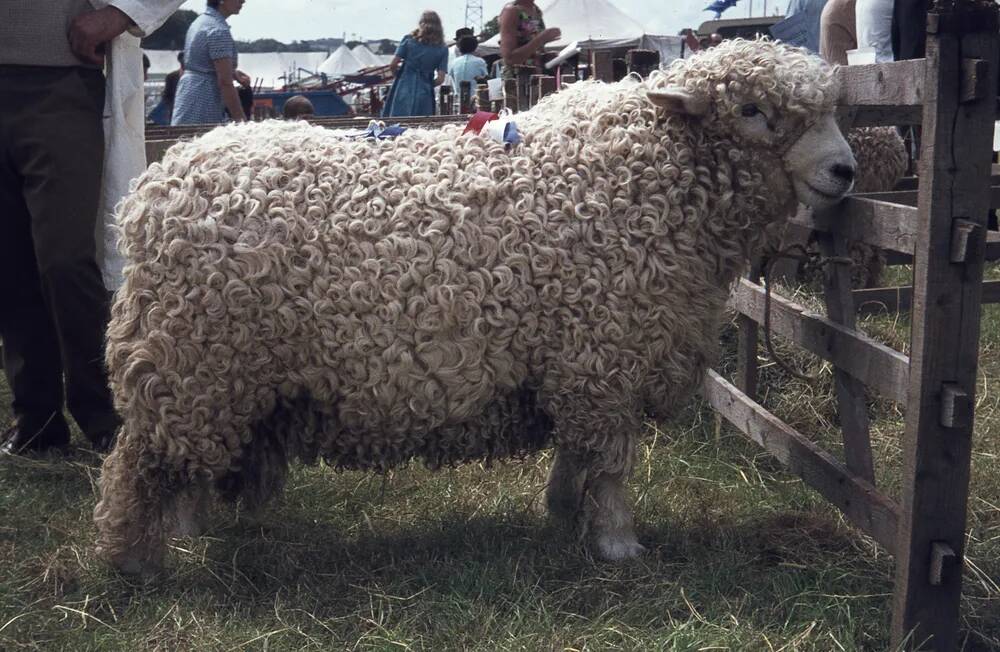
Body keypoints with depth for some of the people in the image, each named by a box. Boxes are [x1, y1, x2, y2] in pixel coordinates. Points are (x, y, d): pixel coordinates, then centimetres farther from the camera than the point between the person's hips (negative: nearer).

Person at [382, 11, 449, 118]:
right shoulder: (442, 49, 4)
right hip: (424, 95, 0)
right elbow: (440, 79, -3)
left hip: (404, 90, 0)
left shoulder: (409, 39, 2)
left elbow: (393, 64, -1)